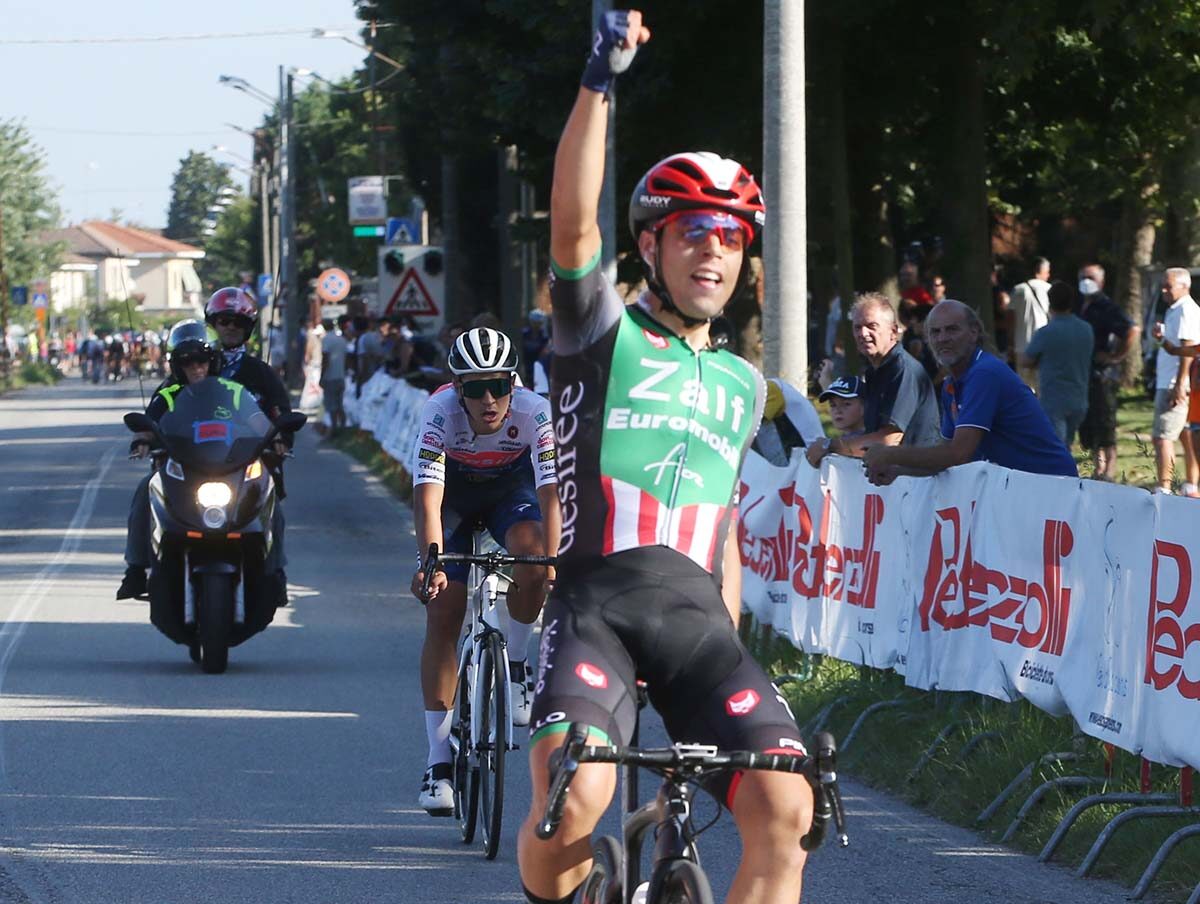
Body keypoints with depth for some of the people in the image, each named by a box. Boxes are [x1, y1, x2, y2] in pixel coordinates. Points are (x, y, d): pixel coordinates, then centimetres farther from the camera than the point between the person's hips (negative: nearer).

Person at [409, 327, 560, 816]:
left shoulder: (535, 413, -32)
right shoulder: (440, 413, -33)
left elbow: (551, 495, -39)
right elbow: (428, 496, -42)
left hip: (511, 488, 0)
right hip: (454, 494, 0)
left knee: (529, 554, -33)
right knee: (442, 613, -10)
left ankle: (516, 667, -6)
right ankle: (438, 761, -5)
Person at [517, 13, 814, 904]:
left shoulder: (743, 386, 23)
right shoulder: (603, 333, 8)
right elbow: (574, 222, -9)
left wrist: (732, 646, 27)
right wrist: (600, 80, -17)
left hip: (697, 613, 4)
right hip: (595, 601, -4)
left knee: (786, 808, -19)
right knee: (573, 798, -30)